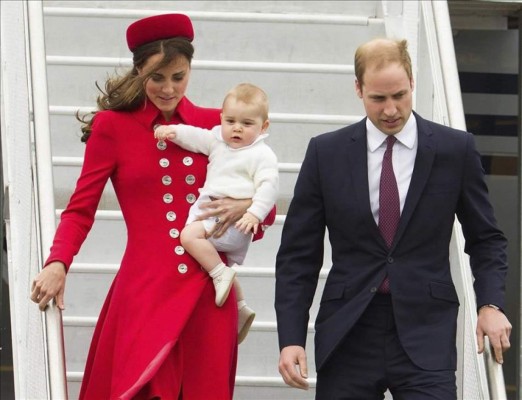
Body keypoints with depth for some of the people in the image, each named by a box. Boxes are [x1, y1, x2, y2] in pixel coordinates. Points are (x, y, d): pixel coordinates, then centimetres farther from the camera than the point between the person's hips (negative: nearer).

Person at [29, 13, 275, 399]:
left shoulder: (214, 124, 9)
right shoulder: (113, 126, 3)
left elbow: (264, 203, 15)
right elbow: (81, 209, 3)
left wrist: (246, 207, -8)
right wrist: (58, 264, -13)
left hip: (207, 291, 2)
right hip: (145, 291, -2)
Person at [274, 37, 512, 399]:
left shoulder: (456, 149, 3)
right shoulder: (326, 153, 4)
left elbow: (486, 238, 12)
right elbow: (299, 254, 6)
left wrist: (491, 303, -5)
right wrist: (291, 338, -3)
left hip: (425, 333, -1)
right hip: (347, 335, 1)